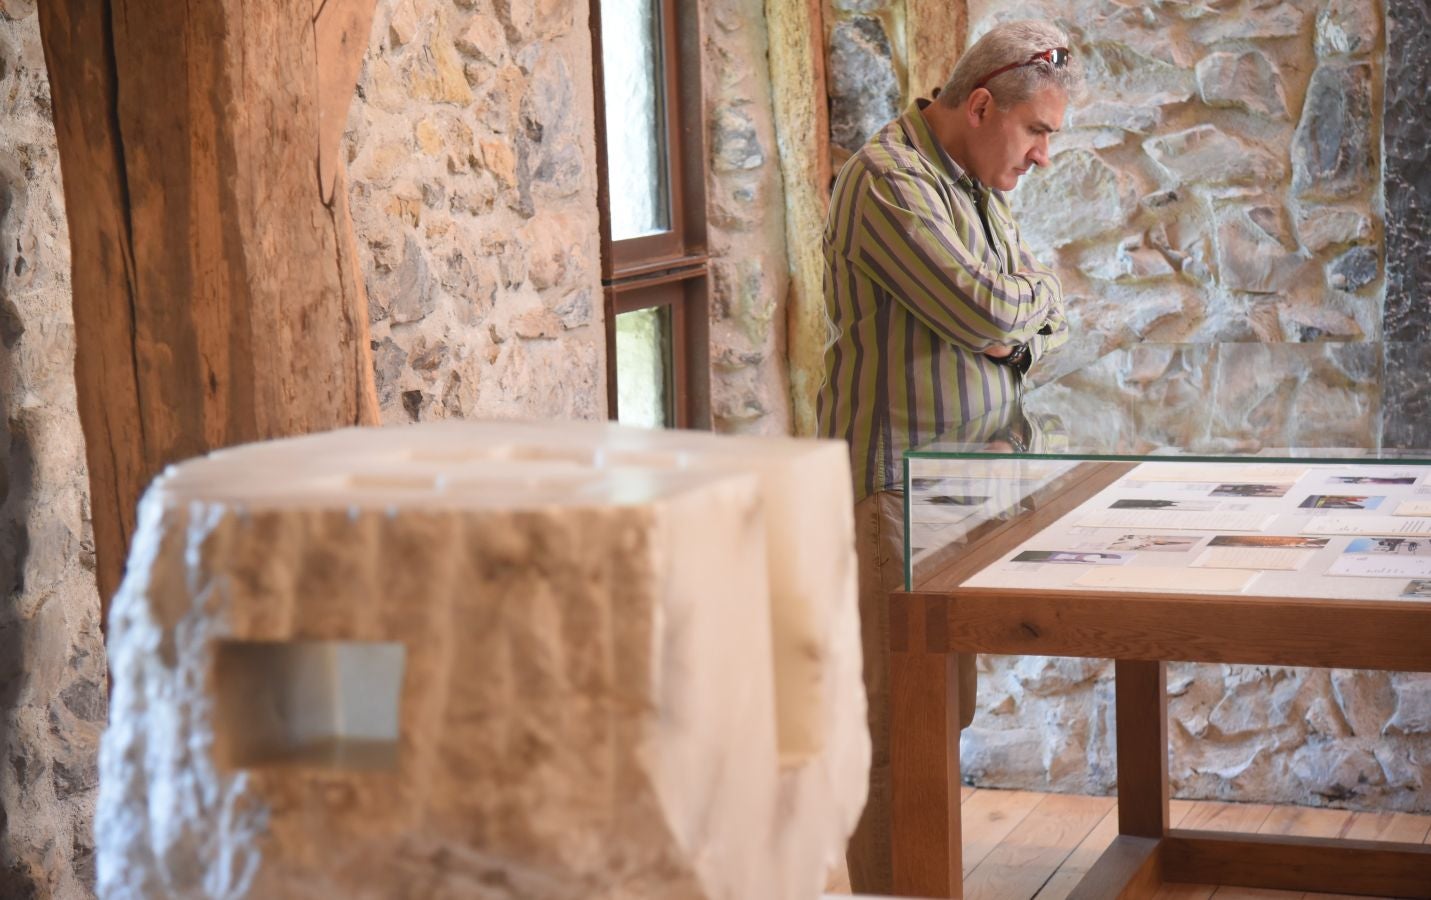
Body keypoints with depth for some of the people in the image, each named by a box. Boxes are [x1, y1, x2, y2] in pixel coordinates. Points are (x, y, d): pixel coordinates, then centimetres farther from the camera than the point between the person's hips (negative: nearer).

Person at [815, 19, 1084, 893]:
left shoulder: (979, 183, 16)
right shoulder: (889, 179, -15)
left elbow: (1051, 317, 16)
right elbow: (987, 309, -24)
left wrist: (1016, 330, -7)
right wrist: (1030, 288, -2)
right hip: (897, 481, -9)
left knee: (949, 705, 13)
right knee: (901, 713, -7)